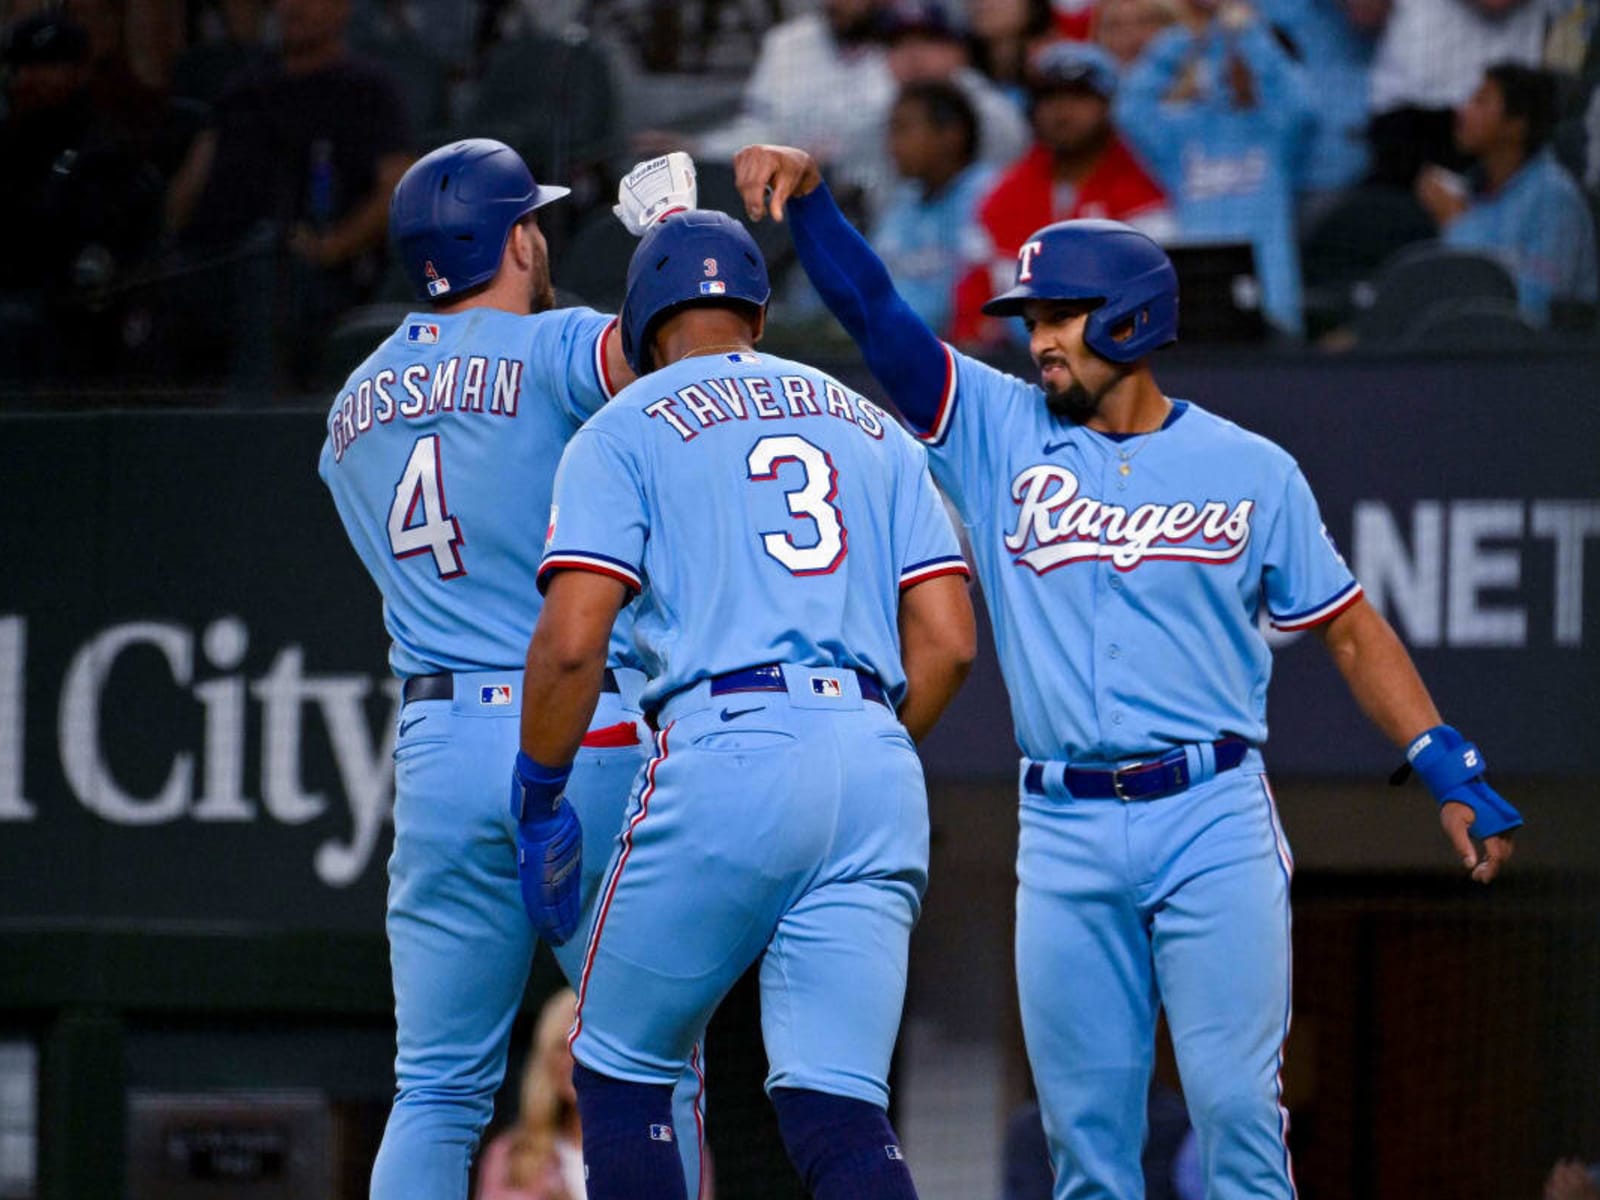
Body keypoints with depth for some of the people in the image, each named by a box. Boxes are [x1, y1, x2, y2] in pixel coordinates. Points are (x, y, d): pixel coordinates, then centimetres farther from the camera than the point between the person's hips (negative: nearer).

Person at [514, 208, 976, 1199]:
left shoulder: (628, 428, 9)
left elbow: (571, 642, -3)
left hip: (726, 756, -4)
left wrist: (539, 795, 9)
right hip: (880, 772, 4)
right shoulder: (873, 428, 23)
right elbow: (947, 641, 13)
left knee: (623, 1074, 11)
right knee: (838, 1109, 0)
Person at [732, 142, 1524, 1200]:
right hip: (1066, 835, 2)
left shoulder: (1251, 470, 6)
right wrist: (808, 199, -17)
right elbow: (874, 313, 0)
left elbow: (1350, 629, 10)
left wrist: (1454, 774, 2)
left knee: (1235, 1104, -9)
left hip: (1214, 826, -2)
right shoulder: (1000, 430, 8)